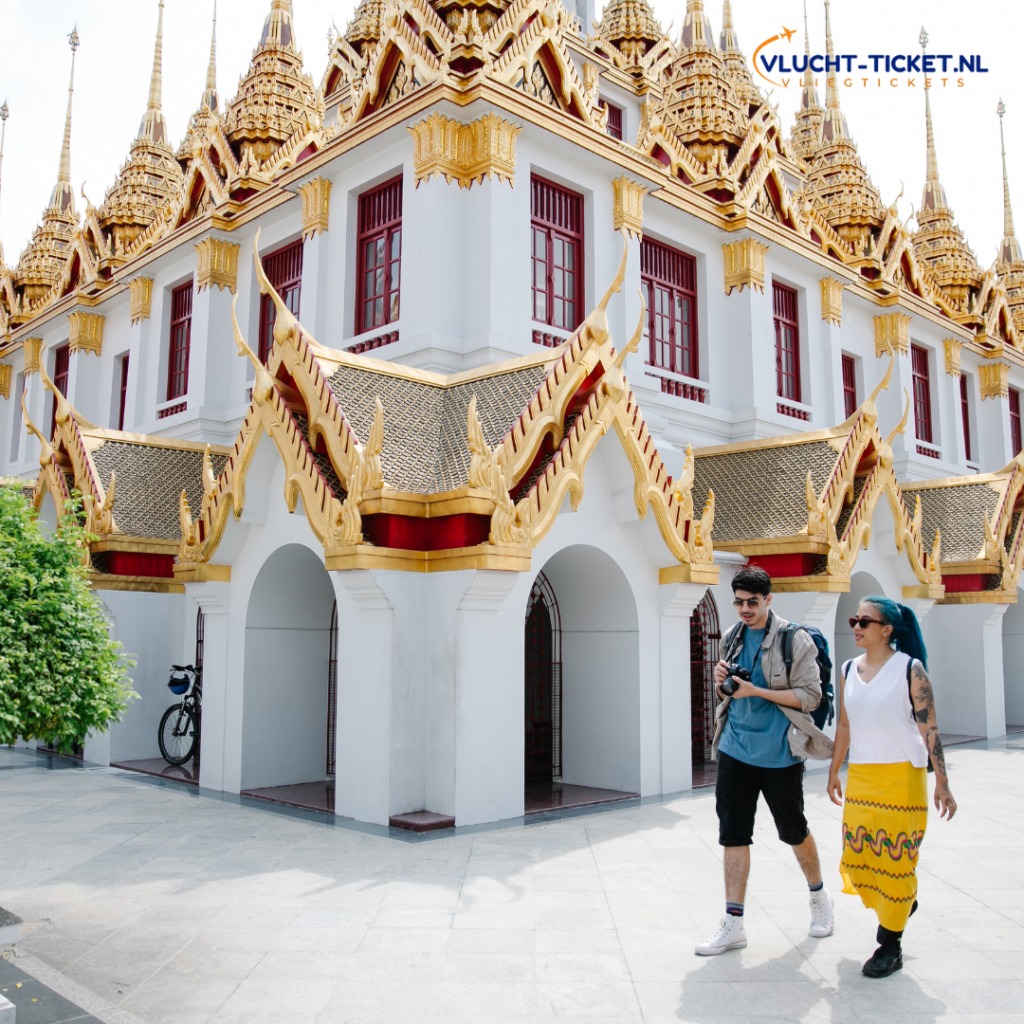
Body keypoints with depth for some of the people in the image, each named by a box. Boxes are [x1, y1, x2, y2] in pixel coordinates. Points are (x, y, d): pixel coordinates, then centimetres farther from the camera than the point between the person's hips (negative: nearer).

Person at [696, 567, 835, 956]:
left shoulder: (794, 640, -9)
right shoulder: (732, 639, 9)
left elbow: (810, 696, -13)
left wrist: (756, 691, -20)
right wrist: (723, 683, -5)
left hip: (778, 753, -4)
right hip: (735, 749, 5)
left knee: (794, 831, 12)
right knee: (733, 834, 2)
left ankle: (819, 897, 38)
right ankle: (733, 924, 9)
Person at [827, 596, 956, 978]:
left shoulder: (910, 669, -9)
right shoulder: (849, 671, 7)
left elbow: (929, 729, -10)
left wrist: (942, 783, -12)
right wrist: (834, 771, 18)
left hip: (901, 775, -5)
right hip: (860, 777, 5)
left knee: (895, 858, 1)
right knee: (857, 856, 7)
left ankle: (891, 945, 16)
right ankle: (902, 904, 37)